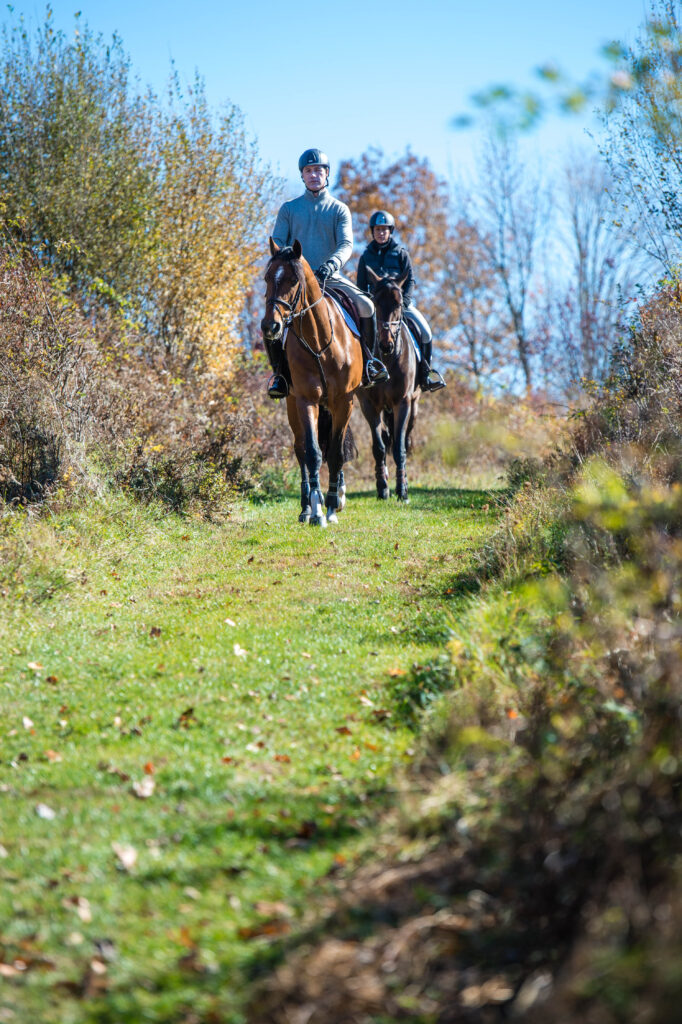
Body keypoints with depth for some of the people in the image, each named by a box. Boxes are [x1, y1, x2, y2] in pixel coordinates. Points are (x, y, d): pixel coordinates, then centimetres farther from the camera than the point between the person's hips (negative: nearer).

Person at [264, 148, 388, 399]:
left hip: (330, 277, 0)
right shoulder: (289, 208, 12)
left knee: (366, 306, -23)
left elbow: (346, 244, -5)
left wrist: (332, 263, -26)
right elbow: (277, 243, 7)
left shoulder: (339, 209, 9)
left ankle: (367, 360, -2)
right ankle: (278, 371, -9)